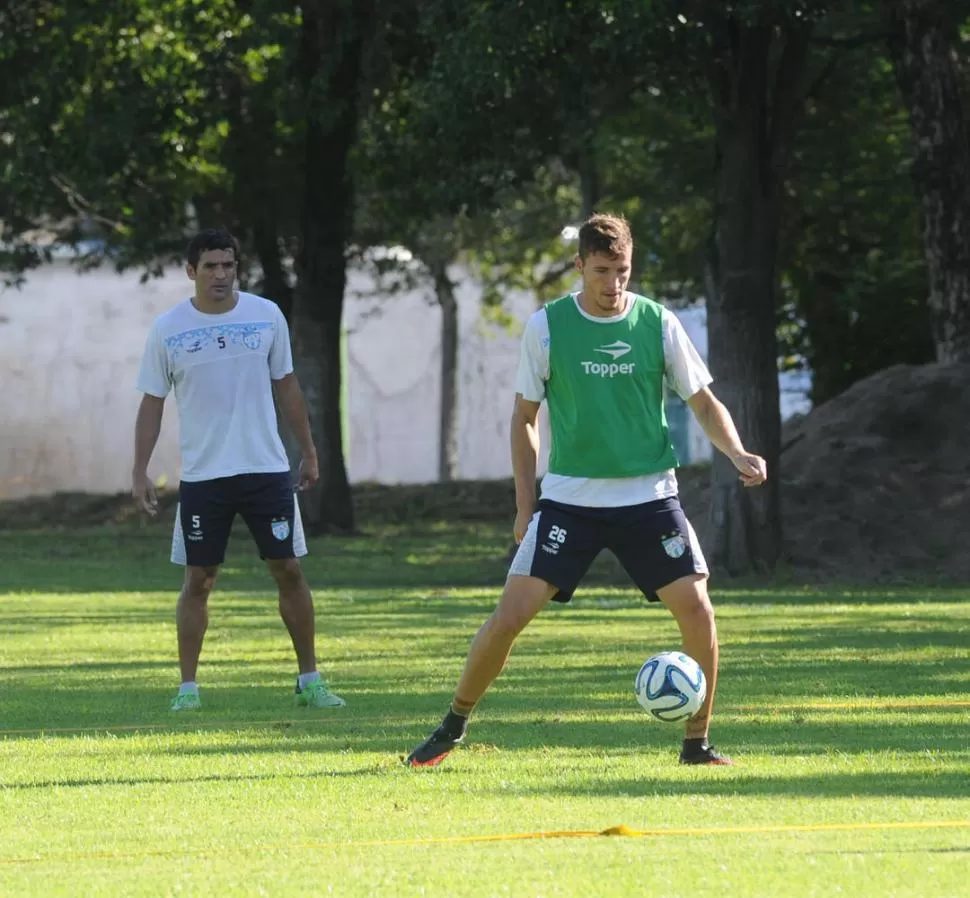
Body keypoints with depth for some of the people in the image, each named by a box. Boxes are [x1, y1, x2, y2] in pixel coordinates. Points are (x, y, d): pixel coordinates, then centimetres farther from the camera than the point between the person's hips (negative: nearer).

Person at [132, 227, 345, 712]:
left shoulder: (266, 316, 1)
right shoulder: (168, 329, -2)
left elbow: (286, 386, 10)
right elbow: (152, 402, 2)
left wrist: (309, 452, 12)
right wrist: (139, 472, -3)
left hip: (267, 470, 1)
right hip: (202, 476, -1)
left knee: (289, 571, 2)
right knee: (198, 580, 1)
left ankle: (310, 680, 11)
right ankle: (187, 687, 8)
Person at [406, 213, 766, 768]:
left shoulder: (658, 323, -1)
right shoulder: (547, 326, -2)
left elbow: (704, 403, 5)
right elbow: (525, 417, 6)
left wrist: (738, 453, -14)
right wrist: (525, 506, 2)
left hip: (649, 495, 1)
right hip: (569, 497, -1)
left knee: (697, 607, -13)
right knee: (511, 613, -9)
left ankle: (698, 743, 3)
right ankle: (453, 727, 11)